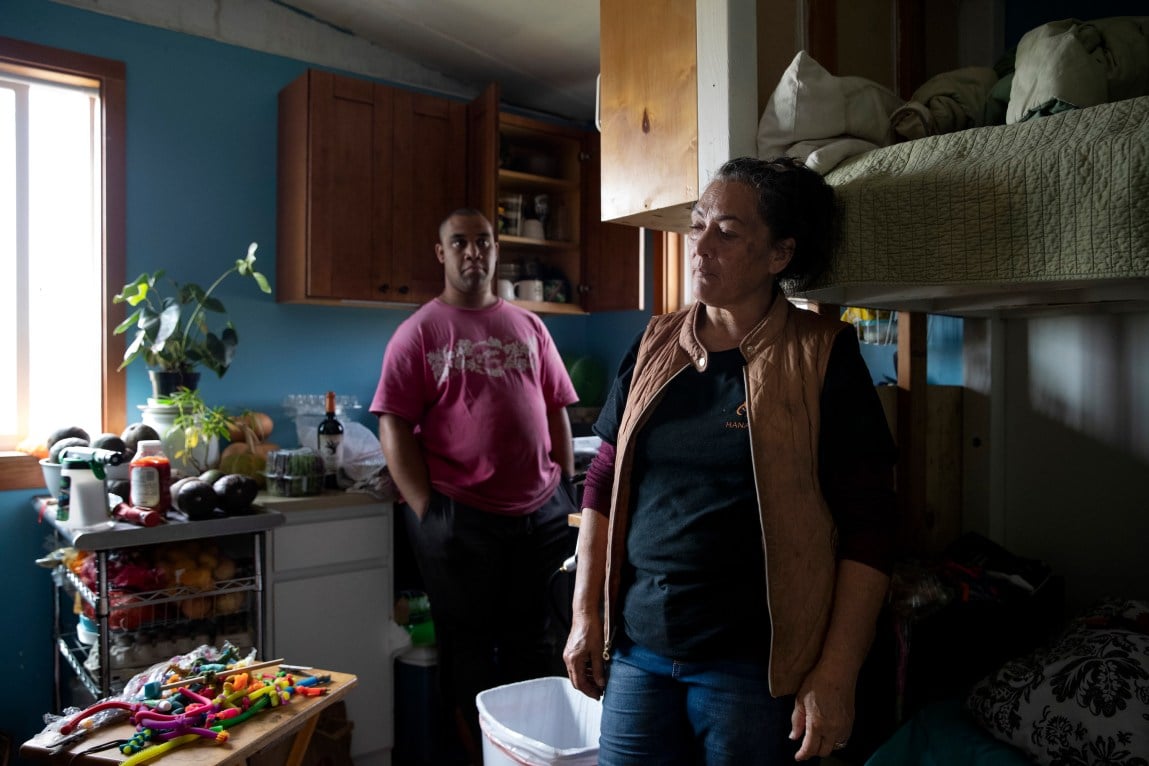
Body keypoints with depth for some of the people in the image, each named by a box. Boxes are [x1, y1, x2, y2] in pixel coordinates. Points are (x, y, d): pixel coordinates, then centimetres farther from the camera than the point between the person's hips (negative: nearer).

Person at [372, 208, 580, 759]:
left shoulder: (528, 326, 10)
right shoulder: (419, 332, -2)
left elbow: (556, 413, 13)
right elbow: (393, 427, -7)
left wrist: (567, 493, 9)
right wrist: (426, 511, -11)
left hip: (541, 513, 4)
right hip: (459, 517, -3)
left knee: (534, 644, 15)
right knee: (468, 647, 11)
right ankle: (478, 752, 29)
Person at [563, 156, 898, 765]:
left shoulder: (822, 356, -7)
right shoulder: (655, 347, 5)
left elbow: (867, 526, -8)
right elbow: (603, 485, 9)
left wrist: (836, 675, -11)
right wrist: (586, 613, 5)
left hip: (753, 666, -3)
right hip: (636, 649, 4)